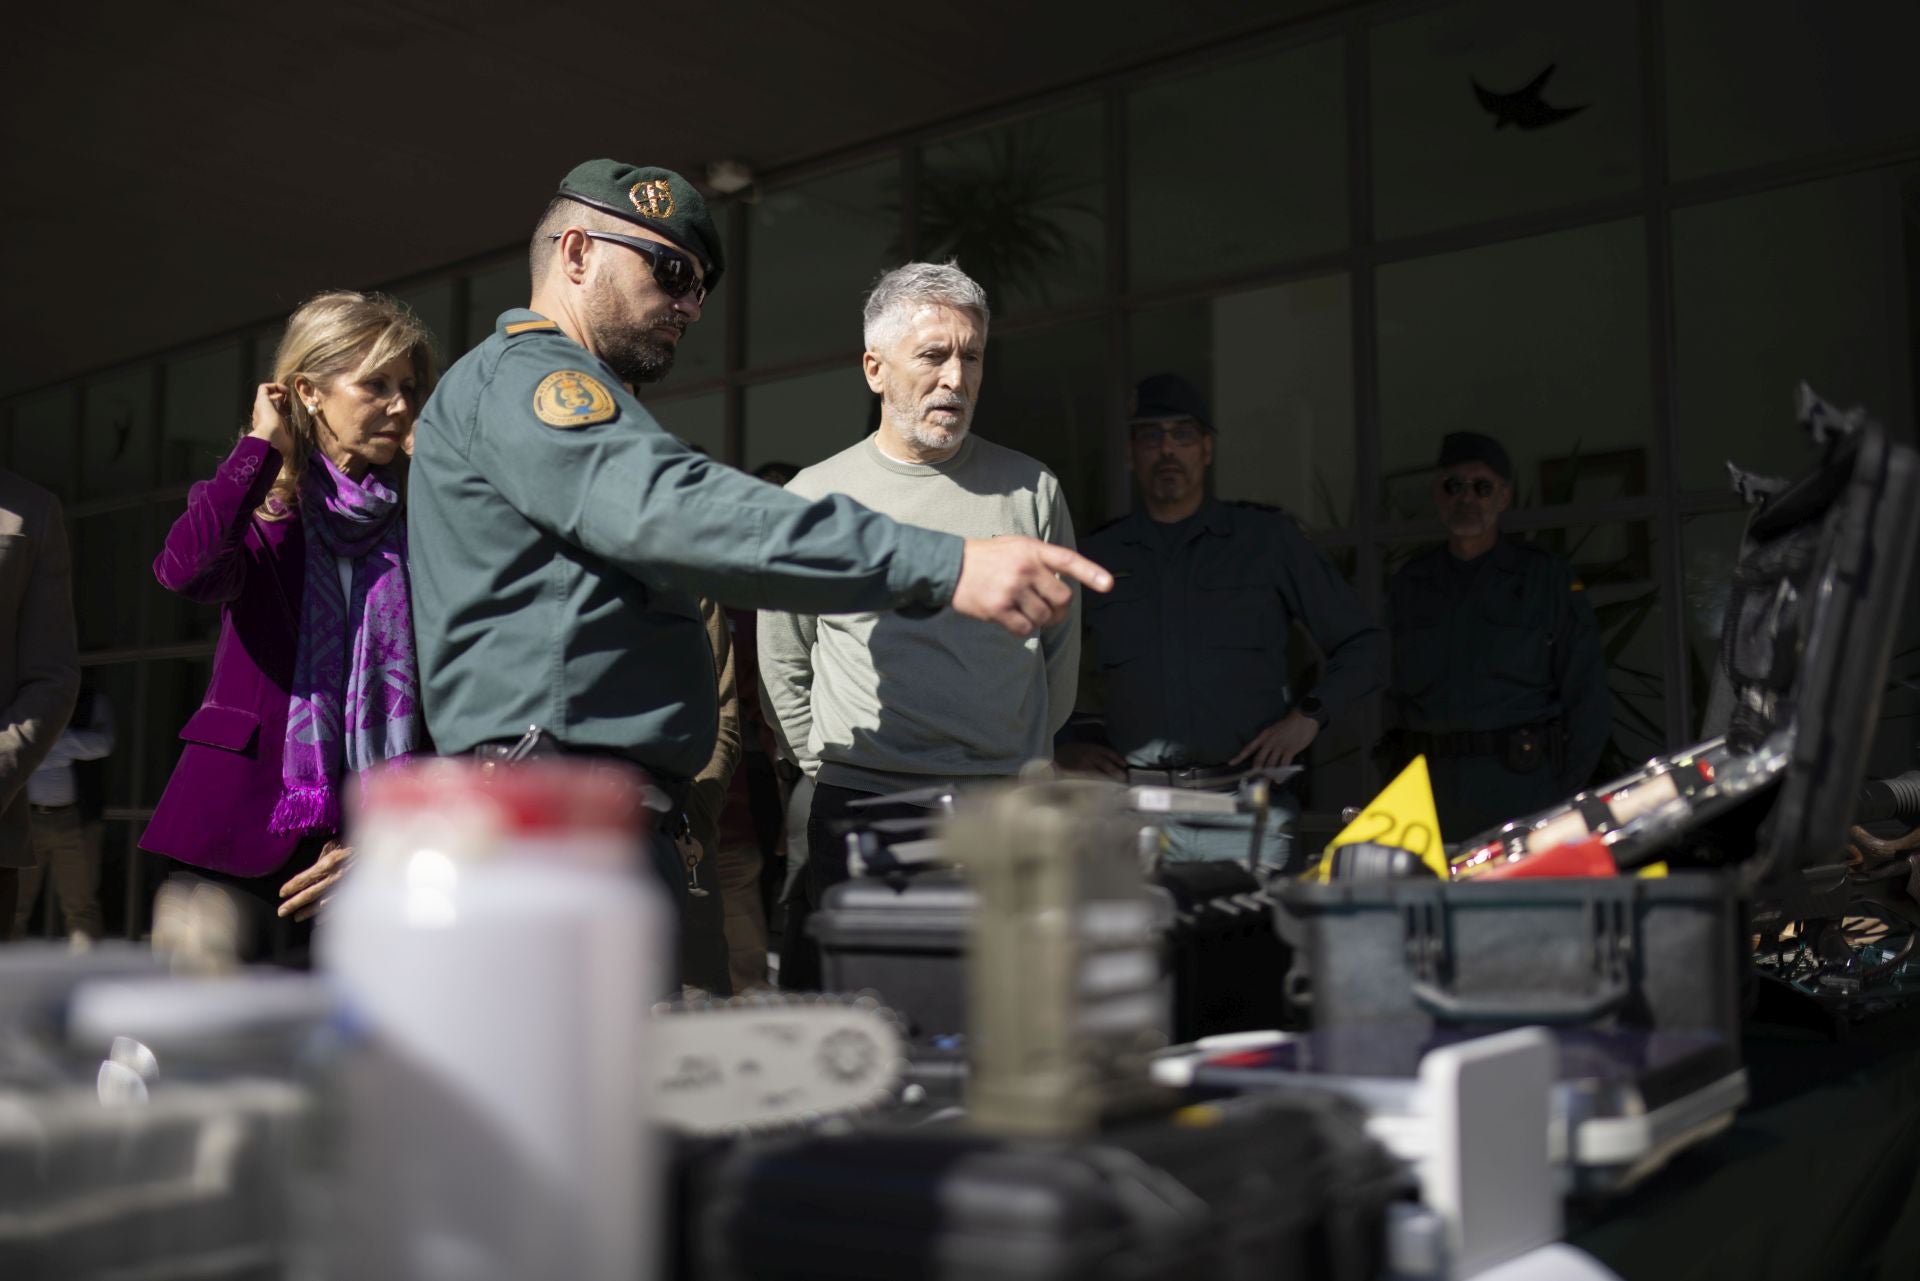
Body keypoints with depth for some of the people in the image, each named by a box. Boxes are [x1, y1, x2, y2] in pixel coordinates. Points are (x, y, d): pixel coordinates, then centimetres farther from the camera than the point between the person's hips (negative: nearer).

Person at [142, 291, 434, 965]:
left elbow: (435, 709, 8)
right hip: (240, 840, -1)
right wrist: (261, 446, -8)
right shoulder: (261, 515, 5)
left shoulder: (416, 536, 10)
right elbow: (185, 567, -20)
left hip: (359, 848, 2)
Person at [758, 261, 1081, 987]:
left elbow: (1061, 648, 14)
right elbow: (783, 665, 14)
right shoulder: (815, 496, 6)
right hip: (858, 812, 0)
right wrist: (832, 767, 9)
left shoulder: (1031, 490, 7)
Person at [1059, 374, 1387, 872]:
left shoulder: (1268, 538, 10)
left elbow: (1363, 646, 13)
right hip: (1137, 806, 1)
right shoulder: (1095, 556, 13)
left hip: (1247, 810, 0)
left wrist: (1308, 715, -1)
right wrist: (1067, 742, 7)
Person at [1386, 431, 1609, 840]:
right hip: (1430, 790, 2)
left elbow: (1587, 694, 3)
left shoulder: (1547, 577, 5)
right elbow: (1397, 692, 12)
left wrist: (1565, 798, -4)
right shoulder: (1409, 585, 13)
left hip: (1521, 789, -2)